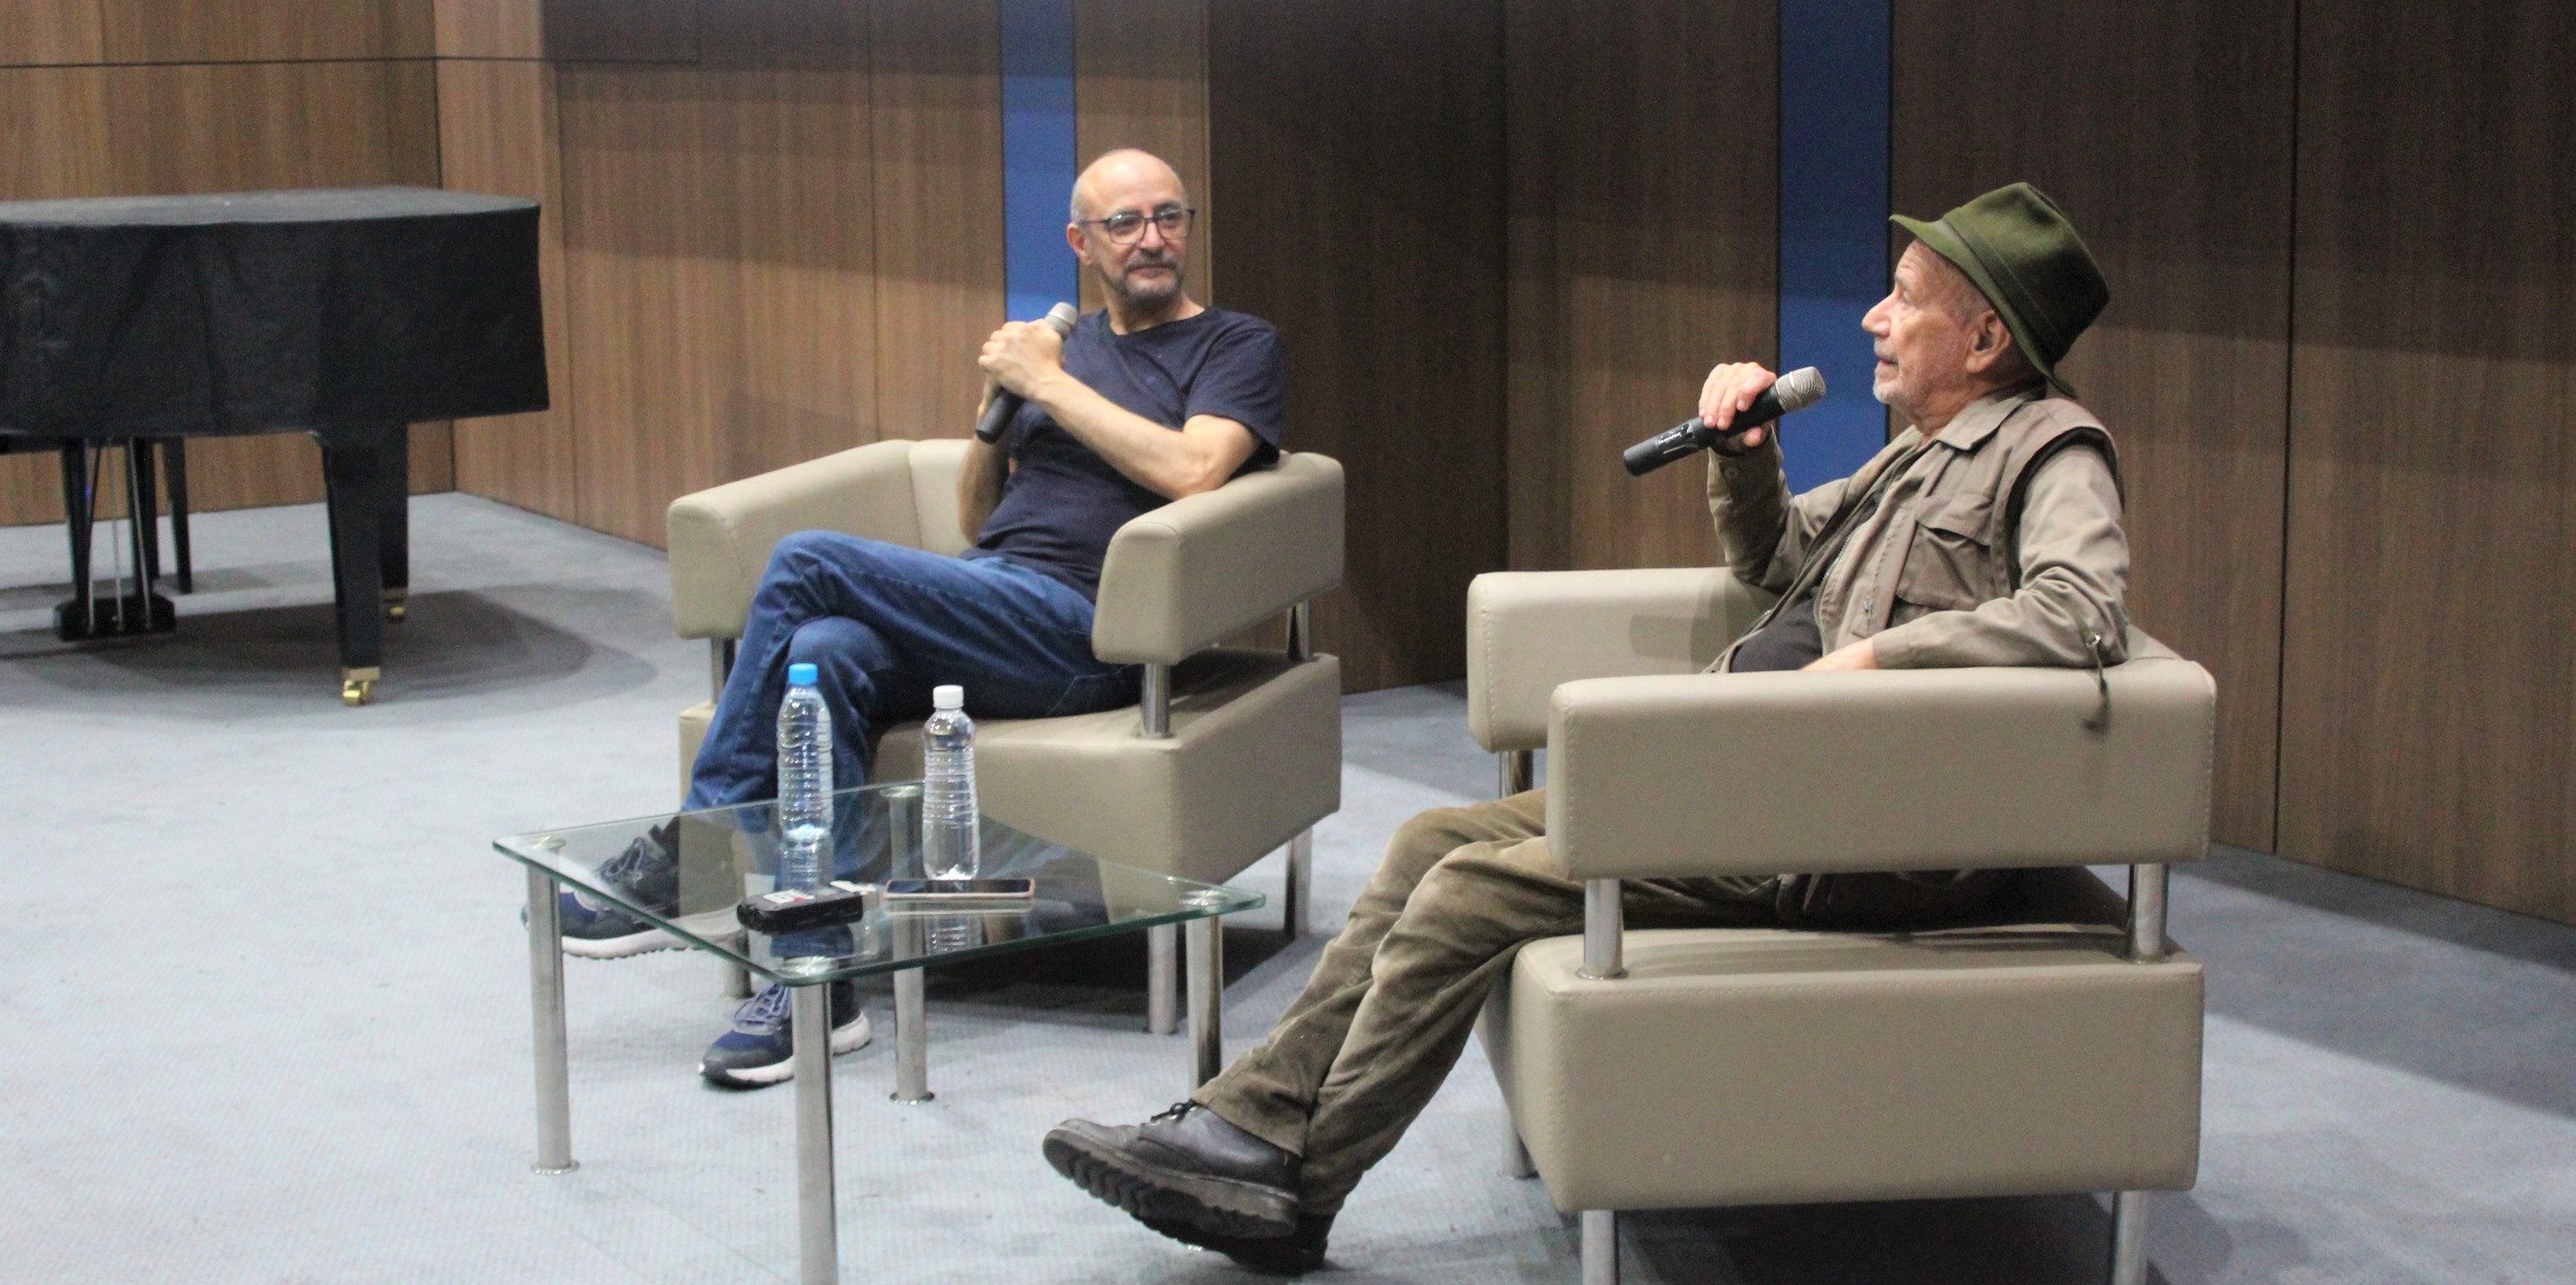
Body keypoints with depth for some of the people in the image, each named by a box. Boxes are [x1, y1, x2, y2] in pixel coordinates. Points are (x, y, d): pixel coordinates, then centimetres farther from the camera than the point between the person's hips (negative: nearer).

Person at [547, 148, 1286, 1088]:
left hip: (1082, 631, -6)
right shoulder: (1064, 345, 27)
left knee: (809, 563, -22)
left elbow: (1192, 470, -12)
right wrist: (998, 402, 7)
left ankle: (688, 858, -13)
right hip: (980, 614, 6)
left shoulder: (1238, 347, 9)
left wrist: (1047, 385, -5)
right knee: (825, 652, -28)